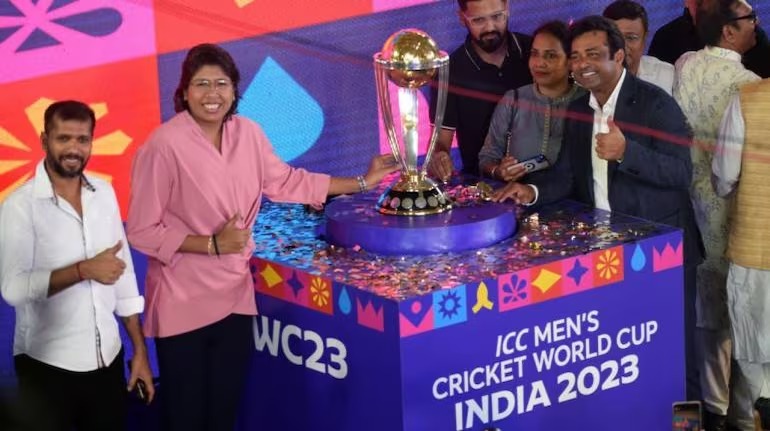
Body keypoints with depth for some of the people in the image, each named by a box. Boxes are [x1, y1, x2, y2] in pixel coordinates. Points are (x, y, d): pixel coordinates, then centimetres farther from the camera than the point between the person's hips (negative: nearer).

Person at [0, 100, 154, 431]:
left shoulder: (104, 194, 5)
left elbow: (123, 272, 10)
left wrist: (139, 349, 9)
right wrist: (83, 270, -23)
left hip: (108, 357, 5)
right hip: (47, 364, -5)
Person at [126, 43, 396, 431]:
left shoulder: (247, 133, 0)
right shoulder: (164, 145, -19)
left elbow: (287, 182, 16)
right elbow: (142, 231, -15)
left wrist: (362, 183, 18)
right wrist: (212, 245, -19)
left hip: (234, 295, 6)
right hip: (183, 301, -6)